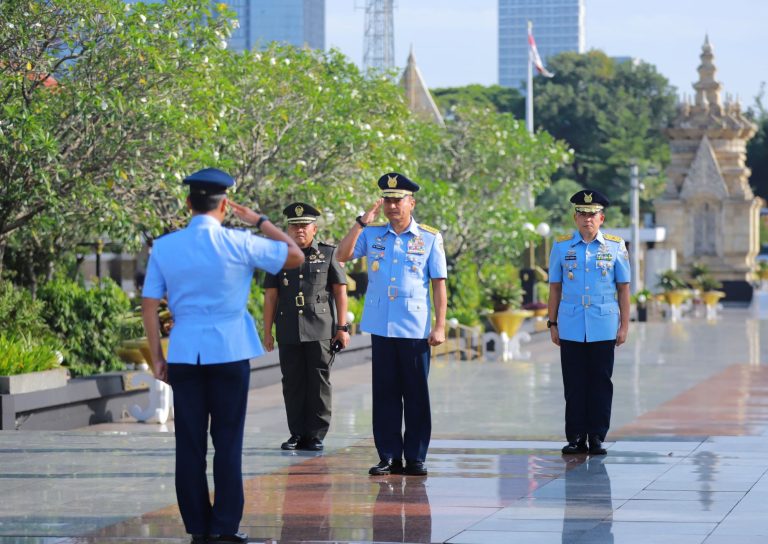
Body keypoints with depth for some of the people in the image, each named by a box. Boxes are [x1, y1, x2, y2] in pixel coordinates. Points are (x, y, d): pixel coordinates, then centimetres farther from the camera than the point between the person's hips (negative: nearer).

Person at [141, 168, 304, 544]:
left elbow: (149, 304, 2)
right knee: (228, 442, 3)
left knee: (189, 443, 6)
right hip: (229, 353, -2)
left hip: (183, 354, 2)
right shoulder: (239, 244, -6)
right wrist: (259, 221, 9)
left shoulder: (164, 247, 2)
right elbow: (296, 256, 3)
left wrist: (156, 356, 9)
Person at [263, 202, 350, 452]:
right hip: (289, 332, 2)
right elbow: (270, 296, 10)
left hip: (320, 331, -2)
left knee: (319, 383, -2)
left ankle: (316, 435, 4)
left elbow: (340, 291, 4)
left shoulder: (328, 254, 6)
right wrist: (267, 331, 5)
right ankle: (297, 434, 10)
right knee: (292, 384, 3)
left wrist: (342, 327, -3)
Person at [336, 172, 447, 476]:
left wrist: (440, 326, -5)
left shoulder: (430, 238, 2)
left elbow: (439, 284, 1)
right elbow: (342, 255, -2)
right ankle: (389, 456, 10)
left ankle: (416, 458, 7)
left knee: (416, 394, 1)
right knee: (385, 393, 5)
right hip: (380, 326, 2)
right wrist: (362, 222, -8)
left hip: (415, 329, -2)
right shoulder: (372, 235, 8)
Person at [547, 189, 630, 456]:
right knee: (574, 384, 3)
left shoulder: (615, 247, 3)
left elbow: (623, 288, 5)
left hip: (603, 328, -1)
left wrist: (624, 325, 1)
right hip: (571, 328, 1)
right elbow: (555, 287, 8)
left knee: (601, 384, 2)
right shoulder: (562, 247, 5)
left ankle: (597, 437, 8)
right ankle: (575, 438, 9)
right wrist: (552, 323, 6)